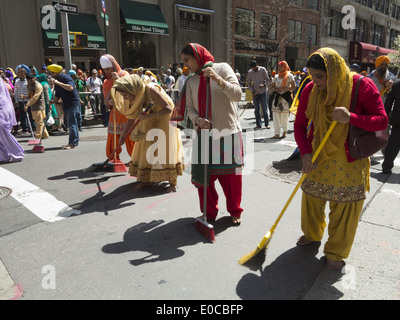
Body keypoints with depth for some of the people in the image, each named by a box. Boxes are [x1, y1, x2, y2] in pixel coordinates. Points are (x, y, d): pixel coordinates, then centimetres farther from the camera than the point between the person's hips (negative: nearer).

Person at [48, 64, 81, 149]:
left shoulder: (66, 78, -12)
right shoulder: (57, 80, 14)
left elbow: (71, 88, -31)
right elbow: (57, 94, 18)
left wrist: (58, 83, -28)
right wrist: (53, 101, -1)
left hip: (73, 103, -9)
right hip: (66, 104, 9)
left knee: (72, 124, -9)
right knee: (70, 124, 12)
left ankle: (72, 143, -6)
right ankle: (75, 141, 19)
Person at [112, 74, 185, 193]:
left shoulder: (151, 90, -32)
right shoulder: (134, 96, -11)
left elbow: (168, 109, -28)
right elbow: (132, 117, 4)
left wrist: (148, 116, -33)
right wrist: (123, 135, 7)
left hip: (164, 119, -6)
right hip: (150, 122, 6)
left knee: (166, 150, -6)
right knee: (146, 149, 3)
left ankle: (173, 183, 2)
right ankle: (146, 179, 14)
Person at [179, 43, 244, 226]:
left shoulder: (222, 68, -2)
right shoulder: (191, 81, 10)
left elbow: (237, 95, -12)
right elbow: (189, 108, 5)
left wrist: (218, 79, -25)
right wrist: (197, 120, -16)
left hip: (228, 133, -3)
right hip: (204, 135, 4)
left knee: (231, 175, 7)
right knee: (203, 176, 4)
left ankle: (235, 211, 30)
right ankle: (209, 213, 26)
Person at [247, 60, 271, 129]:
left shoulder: (263, 70, -6)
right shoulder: (249, 72, 1)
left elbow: (268, 80, -3)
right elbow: (249, 83, 7)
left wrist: (263, 84, -23)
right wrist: (252, 91, -7)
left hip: (263, 92, -2)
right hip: (255, 93, 3)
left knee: (265, 108, 1)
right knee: (256, 109, 5)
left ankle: (267, 124, 9)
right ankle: (258, 124, 12)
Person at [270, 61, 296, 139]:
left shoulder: (289, 76, 1)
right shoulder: (276, 76, 15)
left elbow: (294, 87, -5)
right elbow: (271, 87, 15)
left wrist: (284, 89, -16)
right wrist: (275, 89, -7)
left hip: (285, 97, -4)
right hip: (277, 97, 4)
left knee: (284, 116, -3)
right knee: (276, 116, -1)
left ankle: (285, 132, 18)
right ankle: (277, 134, 3)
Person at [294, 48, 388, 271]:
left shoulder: (362, 86, -15)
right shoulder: (311, 89, -6)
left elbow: (382, 121, -14)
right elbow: (300, 125, -1)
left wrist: (350, 118, -31)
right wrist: (305, 153, -15)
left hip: (349, 162, -3)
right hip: (317, 158, 3)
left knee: (344, 208, 8)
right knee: (311, 198, 16)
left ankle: (336, 252, 29)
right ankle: (312, 233, 45)